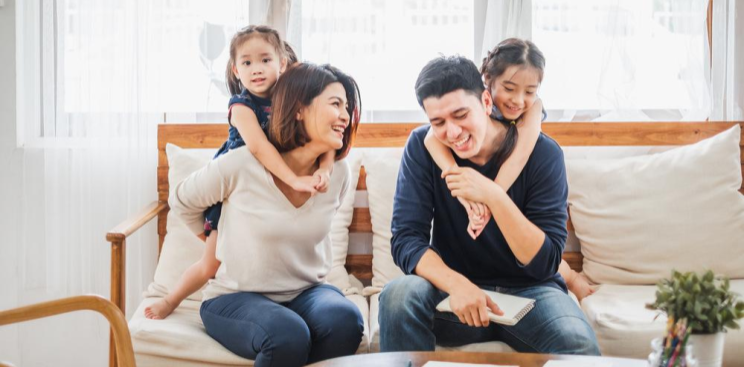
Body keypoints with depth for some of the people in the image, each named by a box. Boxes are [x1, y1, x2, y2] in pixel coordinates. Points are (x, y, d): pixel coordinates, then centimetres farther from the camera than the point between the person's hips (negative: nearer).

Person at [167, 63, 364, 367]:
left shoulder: (338, 174, -3)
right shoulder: (240, 167, -15)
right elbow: (181, 202, 5)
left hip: (306, 292, 4)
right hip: (235, 297, -3)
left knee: (345, 319, -32)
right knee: (288, 335, -36)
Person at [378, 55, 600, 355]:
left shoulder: (543, 153, -13)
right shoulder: (422, 147, -7)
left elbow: (545, 262, -15)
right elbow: (406, 240, -13)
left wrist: (493, 196, -29)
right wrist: (456, 284, -32)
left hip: (530, 291, -2)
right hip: (455, 287, 2)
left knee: (579, 345, -32)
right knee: (398, 296, -29)